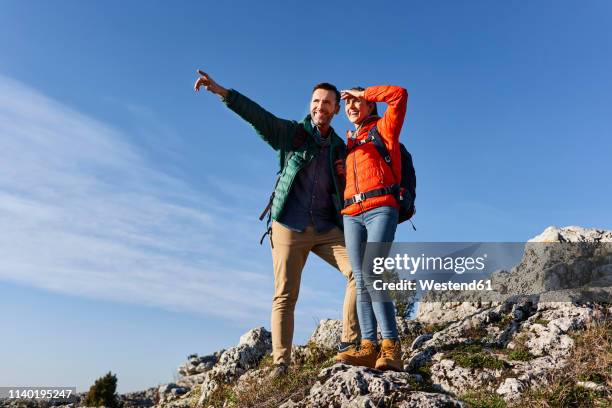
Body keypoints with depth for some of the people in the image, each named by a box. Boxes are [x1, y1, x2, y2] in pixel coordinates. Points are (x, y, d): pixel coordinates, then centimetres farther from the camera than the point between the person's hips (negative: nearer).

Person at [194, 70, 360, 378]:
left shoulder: (341, 149, 13)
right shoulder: (292, 133, 3)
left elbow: (348, 191, 16)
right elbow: (256, 114, -10)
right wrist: (220, 91, -23)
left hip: (327, 229, 3)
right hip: (289, 228, -3)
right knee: (285, 296, -3)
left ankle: (349, 343, -1)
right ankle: (281, 362, 5)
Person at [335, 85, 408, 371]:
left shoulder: (384, 128, 15)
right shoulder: (350, 143, 29)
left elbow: (400, 95, 1)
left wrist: (362, 93, 10)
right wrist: (340, 172, 14)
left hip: (381, 209, -6)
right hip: (352, 214, 6)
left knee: (370, 274, -22)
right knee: (360, 281, -5)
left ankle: (390, 347, -19)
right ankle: (368, 347, -8)